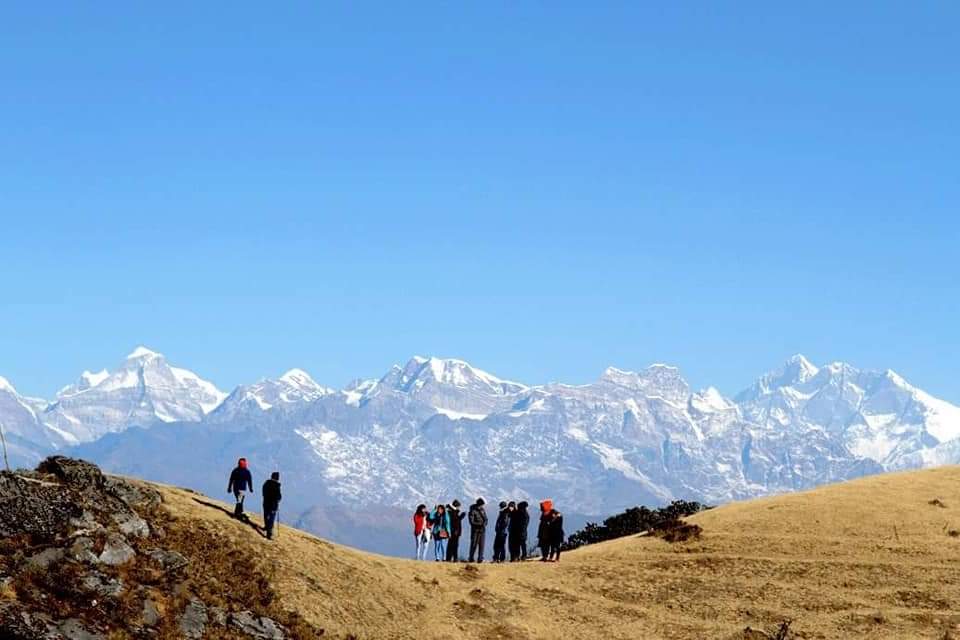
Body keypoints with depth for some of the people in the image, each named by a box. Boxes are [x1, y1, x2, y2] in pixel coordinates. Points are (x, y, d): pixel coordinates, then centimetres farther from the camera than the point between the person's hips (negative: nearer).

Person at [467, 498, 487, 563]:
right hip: (475, 530, -5)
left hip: (482, 530, 5)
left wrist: (484, 523, -6)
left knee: (481, 545, 0)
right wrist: (480, 524, -17)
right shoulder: (473, 511, -8)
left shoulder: (483, 510, 10)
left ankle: (480, 558, 2)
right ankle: (471, 558, 4)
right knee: (474, 544, -4)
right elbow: (471, 521, -12)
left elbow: (485, 518, 15)